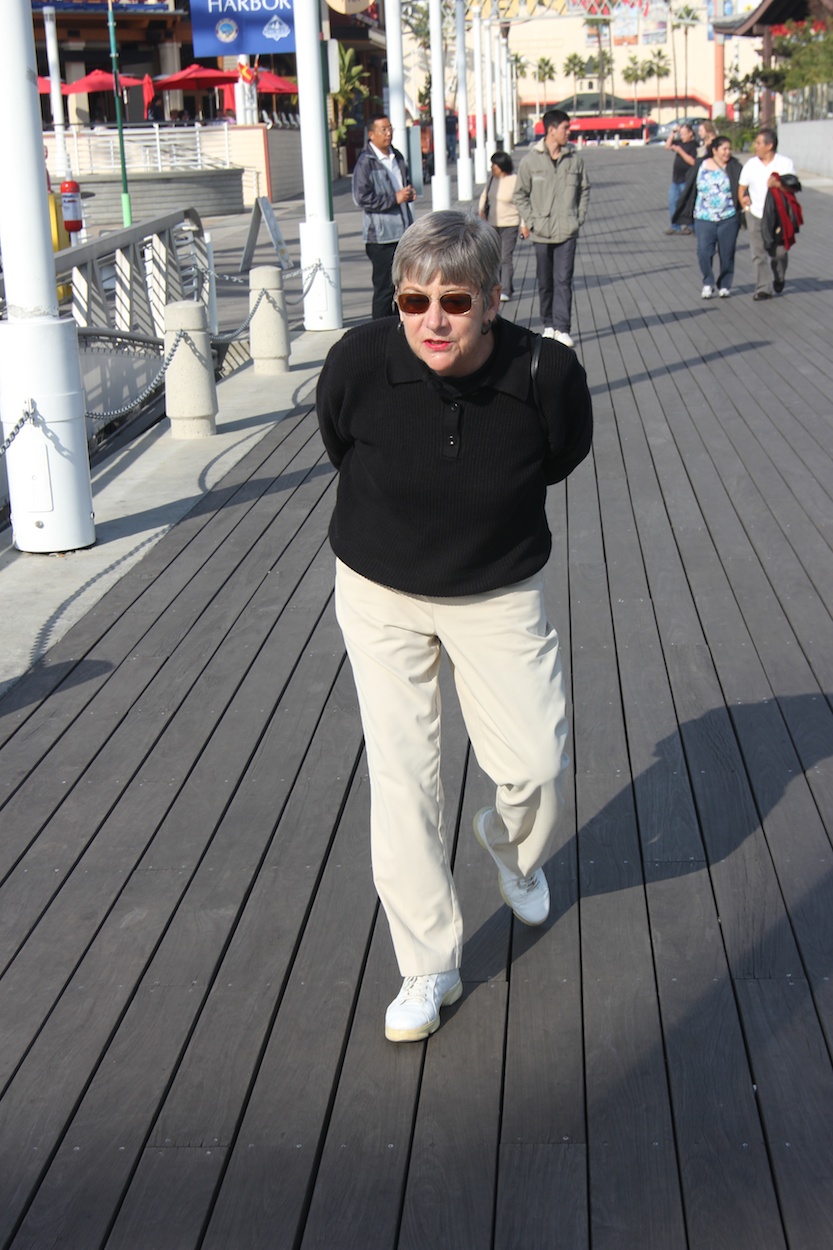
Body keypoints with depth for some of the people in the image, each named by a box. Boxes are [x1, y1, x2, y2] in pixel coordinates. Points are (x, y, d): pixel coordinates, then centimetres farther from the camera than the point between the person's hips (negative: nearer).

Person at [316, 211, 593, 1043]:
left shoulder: (546, 375, -24)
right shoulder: (358, 363, -22)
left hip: (498, 593, 0)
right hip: (380, 592, 0)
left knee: (536, 765, 2)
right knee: (401, 774, -2)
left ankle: (511, 848, 41)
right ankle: (428, 968, 12)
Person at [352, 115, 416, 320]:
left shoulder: (397, 157, 14)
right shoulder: (366, 162, -11)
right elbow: (361, 198, -17)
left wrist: (409, 193, 7)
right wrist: (395, 198, -18)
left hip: (403, 233, 8)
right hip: (381, 236, -8)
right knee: (385, 286, -5)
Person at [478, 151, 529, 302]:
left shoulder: (515, 180, -11)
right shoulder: (492, 178, 6)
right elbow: (484, 195, 20)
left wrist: (524, 225, -12)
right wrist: (481, 209, 1)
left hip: (510, 224, -6)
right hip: (492, 224, 6)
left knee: (506, 258, -12)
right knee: (497, 258, 9)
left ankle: (505, 291, -13)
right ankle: (507, 288, 20)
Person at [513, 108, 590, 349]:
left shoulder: (575, 159, 1)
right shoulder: (531, 160, -3)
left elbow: (584, 190, 13)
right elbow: (521, 194, 5)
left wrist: (579, 218, 3)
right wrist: (531, 221, -4)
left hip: (567, 232, 0)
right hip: (542, 233, 0)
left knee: (563, 280, -7)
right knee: (545, 283, 9)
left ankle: (562, 328, -7)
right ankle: (548, 325, 21)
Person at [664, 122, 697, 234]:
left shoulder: (694, 145, -12)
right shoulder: (680, 142, 11)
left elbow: (692, 161, -21)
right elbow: (668, 146, 15)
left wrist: (680, 151, -23)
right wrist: (673, 133, 6)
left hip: (686, 180, -8)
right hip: (676, 179, 8)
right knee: (673, 202, 10)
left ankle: (690, 226, 8)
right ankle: (675, 226, 17)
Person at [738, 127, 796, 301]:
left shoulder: (785, 163, -3)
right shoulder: (751, 164, 4)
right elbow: (742, 187, 11)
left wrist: (777, 184, -22)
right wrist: (744, 202, -6)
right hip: (755, 214, 1)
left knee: (779, 252, 7)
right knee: (759, 254, -4)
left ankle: (779, 278, 35)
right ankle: (763, 288, -1)